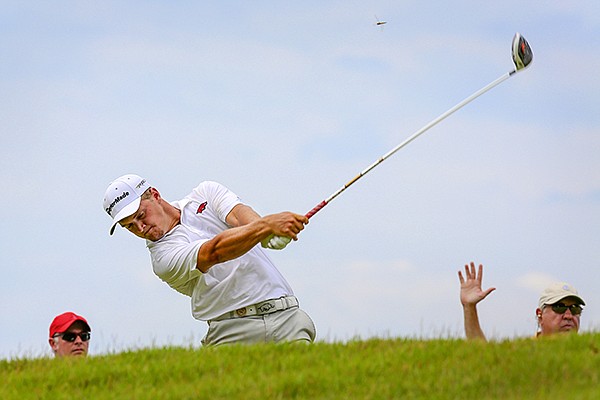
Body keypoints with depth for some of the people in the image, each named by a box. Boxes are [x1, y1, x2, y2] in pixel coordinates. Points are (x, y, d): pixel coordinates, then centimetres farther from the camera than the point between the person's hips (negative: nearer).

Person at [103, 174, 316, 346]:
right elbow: (214, 252, -19)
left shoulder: (206, 193, 14)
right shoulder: (163, 256, -2)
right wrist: (266, 225, -35)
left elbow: (240, 216, -5)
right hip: (234, 331, -2)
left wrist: (272, 235, -28)